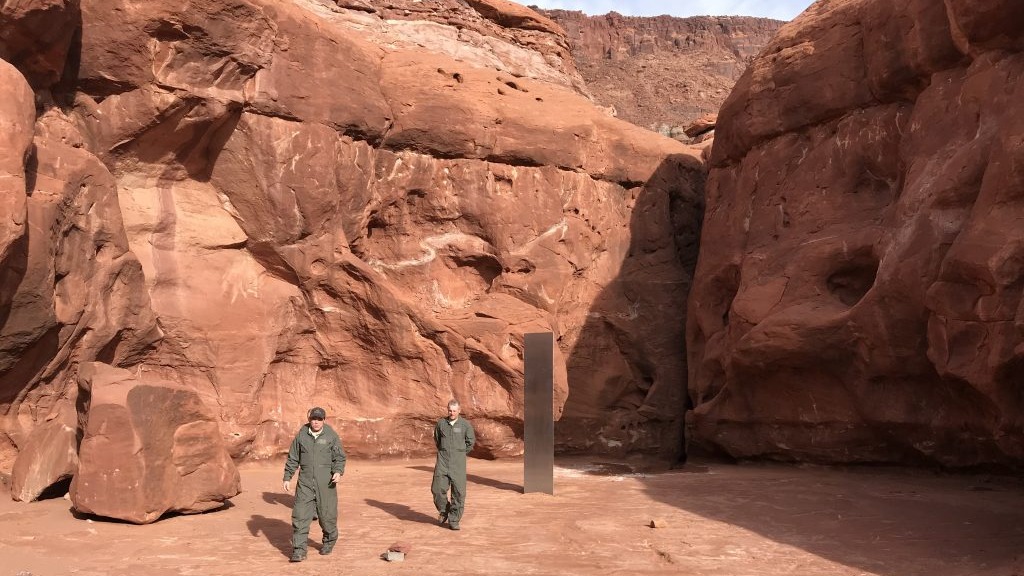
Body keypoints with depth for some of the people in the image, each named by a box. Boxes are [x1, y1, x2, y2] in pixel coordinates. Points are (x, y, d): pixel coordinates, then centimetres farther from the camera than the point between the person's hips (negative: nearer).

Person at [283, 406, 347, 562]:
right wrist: (287, 478, 8)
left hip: (325, 483, -1)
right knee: (300, 515, -6)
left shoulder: (331, 436, 2)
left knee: (327, 514, 4)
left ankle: (329, 541, 30)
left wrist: (338, 471, -16)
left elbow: (340, 457, 2)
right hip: (305, 482, 1)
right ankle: (299, 550, -3)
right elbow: (292, 458, 12)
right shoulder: (301, 435, 6)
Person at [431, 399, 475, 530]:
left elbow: (471, 441, 9)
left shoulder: (465, 424, -1)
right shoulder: (441, 423, 5)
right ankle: (443, 510, 22)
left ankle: (454, 521, 7)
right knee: (437, 488, -7)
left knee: (458, 492, -4)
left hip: (458, 462, -1)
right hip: (443, 461, 1)